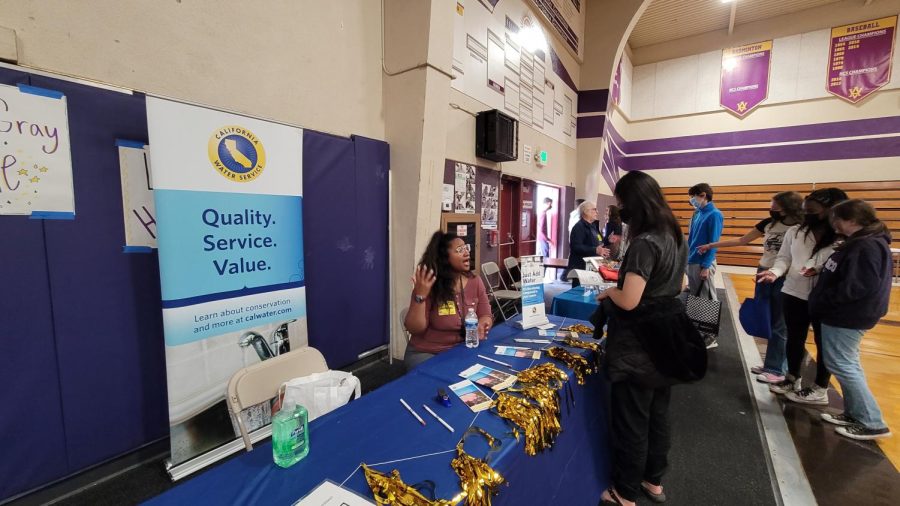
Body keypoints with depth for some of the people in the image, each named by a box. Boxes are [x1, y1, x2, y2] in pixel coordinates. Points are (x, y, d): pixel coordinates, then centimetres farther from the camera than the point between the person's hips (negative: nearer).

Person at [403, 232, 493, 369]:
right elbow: (414, 329, -14)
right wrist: (420, 295, -27)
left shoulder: (475, 282, -2)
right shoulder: (429, 286, -14)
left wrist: (480, 325, -19)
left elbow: (486, 316, 4)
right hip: (425, 353, -4)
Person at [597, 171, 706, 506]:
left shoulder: (644, 243, -24)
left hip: (639, 344, -9)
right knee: (658, 413, 22)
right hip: (666, 336, 9)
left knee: (631, 420, 8)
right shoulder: (676, 237, 5)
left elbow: (629, 301, -27)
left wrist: (609, 292, -6)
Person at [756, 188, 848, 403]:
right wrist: (775, 271, -15)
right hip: (794, 293, 4)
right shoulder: (794, 231, 0)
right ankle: (793, 379, 35)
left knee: (823, 343, 12)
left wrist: (823, 271, -27)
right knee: (794, 338, 17)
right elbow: (784, 258, 4)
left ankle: (819, 390, 28)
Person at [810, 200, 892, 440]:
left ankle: (873, 423, 8)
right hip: (846, 315, 10)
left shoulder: (867, 247, -19)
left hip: (847, 317, -10)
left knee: (842, 366, -2)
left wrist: (821, 300, -16)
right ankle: (854, 414, 27)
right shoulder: (861, 242, 12)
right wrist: (821, 272, 5)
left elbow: (855, 287, -24)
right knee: (848, 366, 16)